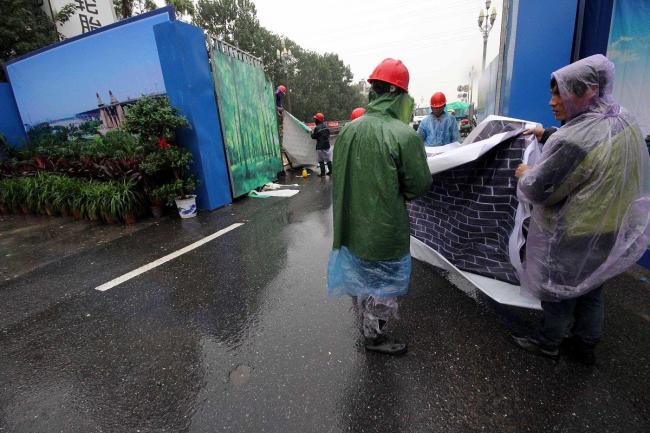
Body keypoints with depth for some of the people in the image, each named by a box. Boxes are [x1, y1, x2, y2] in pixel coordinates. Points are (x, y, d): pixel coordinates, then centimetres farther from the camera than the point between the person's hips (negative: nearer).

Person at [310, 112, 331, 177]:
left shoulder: (317, 128, -16)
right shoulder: (326, 126, 5)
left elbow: (314, 137, -10)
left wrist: (312, 133, 9)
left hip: (320, 146, -6)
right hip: (327, 145, 6)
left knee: (321, 160, 1)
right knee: (328, 158, 15)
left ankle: (322, 173, 3)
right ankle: (330, 170, 20)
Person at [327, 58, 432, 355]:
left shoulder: (348, 130, -6)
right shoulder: (405, 135, -21)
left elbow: (338, 176, 3)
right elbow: (420, 185, -12)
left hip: (352, 226, 6)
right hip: (386, 229, -5)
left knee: (360, 275, 26)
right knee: (384, 285, 17)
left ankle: (366, 320, 52)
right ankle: (374, 336, 36)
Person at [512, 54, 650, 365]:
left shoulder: (576, 140, -32)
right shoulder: (624, 121, -1)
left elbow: (539, 190, -25)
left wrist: (525, 174, -5)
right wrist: (548, 136, 19)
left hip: (572, 237, -8)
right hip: (611, 229, 8)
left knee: (558, 292, 14)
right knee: (590, 290, 24)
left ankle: (547, 342, 37)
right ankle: (585, 345, 43)